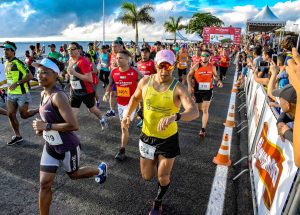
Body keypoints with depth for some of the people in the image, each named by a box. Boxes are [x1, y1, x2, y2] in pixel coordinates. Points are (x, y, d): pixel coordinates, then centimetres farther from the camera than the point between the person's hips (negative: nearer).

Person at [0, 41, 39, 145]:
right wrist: (9, 85, 14)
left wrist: (17, 83, -22)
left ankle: (40, 110, 24)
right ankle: (17, 136, 19)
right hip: (10, 94, 8)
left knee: (24, 115, -2)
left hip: (21, 94, -8)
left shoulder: (18, 63, -14)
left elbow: (30, 76, -20)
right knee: (11, 115, 6)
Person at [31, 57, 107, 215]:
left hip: (67, 147, -7)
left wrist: (46, 126, -26)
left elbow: (74, 125, -32)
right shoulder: (43, 94, 0)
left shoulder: (58, 96, -27)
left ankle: (100, 169, 49)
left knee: (74, 174, 21)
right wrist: (41, 127, -1)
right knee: (44, 183, 10)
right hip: (50, 146, 7)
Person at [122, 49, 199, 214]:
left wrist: (174, 117, -54)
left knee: (163, 178, 12)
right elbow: (135, 98, 11)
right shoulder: (145, 82, -10)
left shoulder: (178, 88, -21)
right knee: (147, 177, 18)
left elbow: (194, 111, -36)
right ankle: (154, 162, 55)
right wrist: (127, 114, -2)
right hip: (147, 136, 3)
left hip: (168, 139, -2)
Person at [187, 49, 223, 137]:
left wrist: (218, 81, -9)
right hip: (197, 91, 0)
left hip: (208, 91, 0)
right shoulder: (196, 66, -10)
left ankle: (203, 129, 5)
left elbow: (215, 75, 13)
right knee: (200, 109, 14)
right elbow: (189, 75, -1)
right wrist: (189, 85, -14)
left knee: (205, 110, -3)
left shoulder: (212, 67, -4)